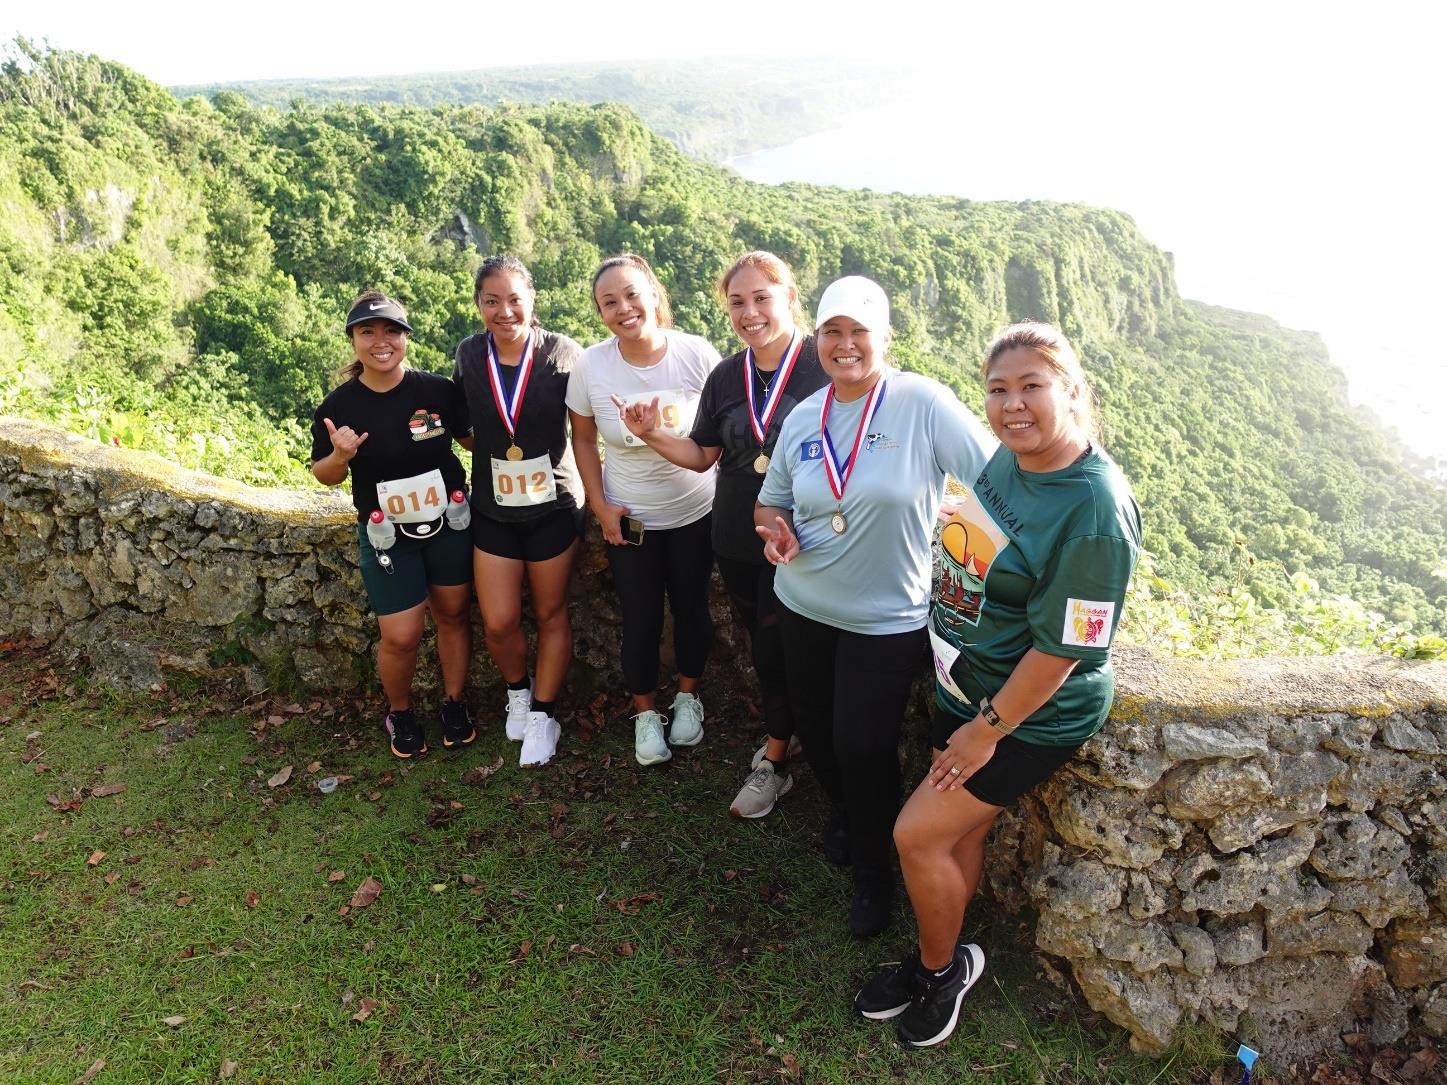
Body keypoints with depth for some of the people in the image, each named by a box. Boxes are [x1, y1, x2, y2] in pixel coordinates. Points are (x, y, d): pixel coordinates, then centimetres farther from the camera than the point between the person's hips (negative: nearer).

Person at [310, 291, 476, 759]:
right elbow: (324, 475, 2)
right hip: (387, 535, -1)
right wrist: (340, 456, -20)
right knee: (400, 636, -1)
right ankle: (399, 713, 27)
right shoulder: (337, 406, -8)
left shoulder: (438, 390, -9)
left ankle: (454, 703, 33)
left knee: (453, 615, 13)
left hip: (448, 524, 1)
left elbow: (472, 438, 6)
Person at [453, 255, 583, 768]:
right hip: (493, 509, 2)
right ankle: (518, 689, 35)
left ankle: (542, 714, 26)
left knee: (551, 614, 10)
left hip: (552, 506, -2)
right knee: (498, 623, 4)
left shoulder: (561, 352, -12)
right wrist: (488, 453, 2)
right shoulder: (469, 355, -4)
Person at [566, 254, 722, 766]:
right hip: (628, 518, 0)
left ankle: (688, 696, 42)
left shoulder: (698, 354, -16)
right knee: (641, 621, 8)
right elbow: (583, 440, 1)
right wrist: (599, 506, -4)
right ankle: (645, 713, 32)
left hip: (695, 512, 0)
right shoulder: (590, 365, -13)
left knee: (692, 609, 16)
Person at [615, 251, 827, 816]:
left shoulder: (823, 365, -11)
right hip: (737, 540, 5)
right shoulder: (725, 377, 6)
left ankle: (774, 761, 20)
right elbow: (702, 455, 11)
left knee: (777, 650, 1)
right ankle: (787, 730, 37)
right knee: (763, 644, 16)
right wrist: (652, 434, -6)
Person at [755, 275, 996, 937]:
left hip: (889, 618, -5)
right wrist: (775, 528, -11)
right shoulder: (803, 419, 1)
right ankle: (845, 810, 53)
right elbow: (769, 504, 12)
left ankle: (874, 872, 29)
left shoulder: (921, 403, -16)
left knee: (864, 748, -1)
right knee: (815, 731, 19)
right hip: (803, 606, 5)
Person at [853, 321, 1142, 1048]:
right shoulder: (1007, 458, -3)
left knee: (918, 833, -1)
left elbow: (1061, 648, -24)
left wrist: (987, 730, -15)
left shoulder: (1094, 510, -27)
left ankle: (943, 967, 26)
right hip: (966, 686, 7)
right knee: (962, 830, 17)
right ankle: (937, 960, 38)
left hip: (1032, 712, -7)